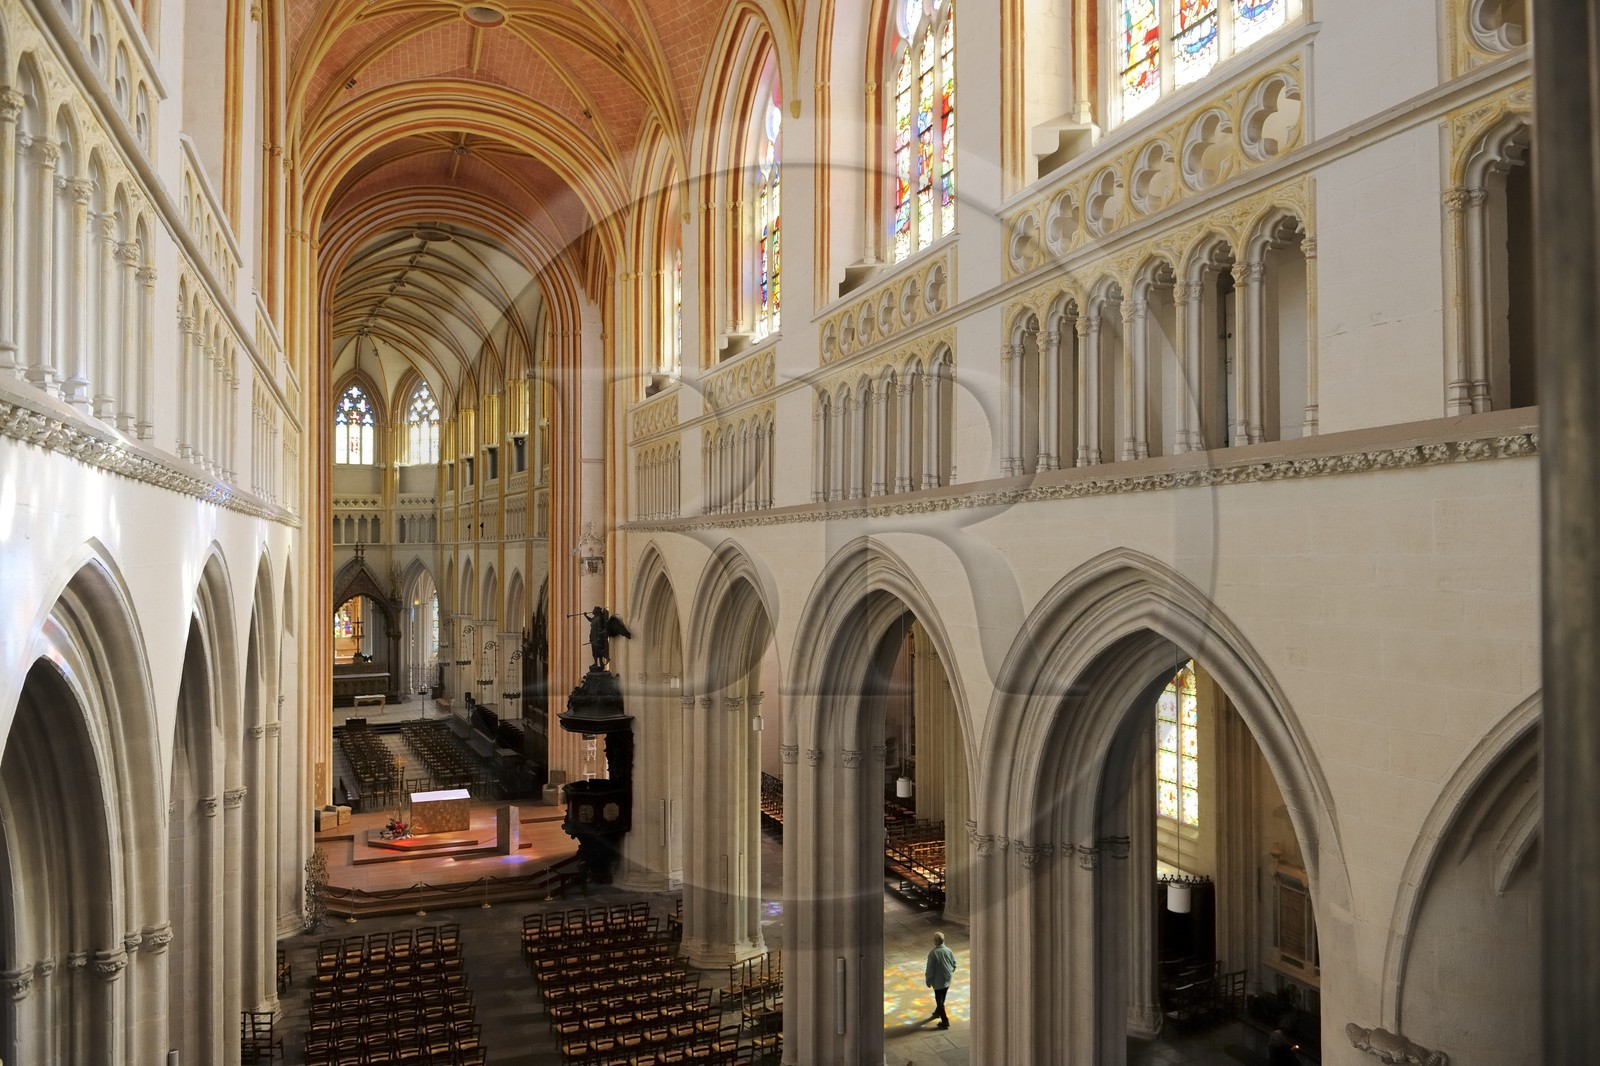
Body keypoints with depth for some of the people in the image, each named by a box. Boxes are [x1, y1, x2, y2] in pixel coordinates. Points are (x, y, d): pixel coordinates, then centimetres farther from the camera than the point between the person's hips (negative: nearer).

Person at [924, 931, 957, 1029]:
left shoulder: (933, 953, -23)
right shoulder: (949, 951, -7)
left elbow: (930, 969, -18)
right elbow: (954, 964, 5)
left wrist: (929, 981, -5)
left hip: (938, 981, -6)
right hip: (947, 980, 6)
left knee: (939, 1000, 5)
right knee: (941, 998, 25)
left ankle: (945, 1022, 6)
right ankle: (937, 1012, 45)